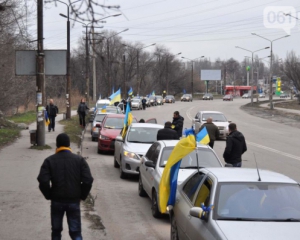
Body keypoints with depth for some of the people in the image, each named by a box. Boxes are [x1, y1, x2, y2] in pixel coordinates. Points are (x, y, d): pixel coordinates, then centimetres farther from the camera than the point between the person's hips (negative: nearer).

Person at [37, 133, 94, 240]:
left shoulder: (49, 160, -3)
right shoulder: (79, 160, -3)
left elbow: (43, 181, -14)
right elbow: (88, 180, -11)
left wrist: (49, 195, 1)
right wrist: (82, 195, 3)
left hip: (56, 200, 0)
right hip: (74, 201, 0)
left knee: (56, 230, 15)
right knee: (75, 231, 5)